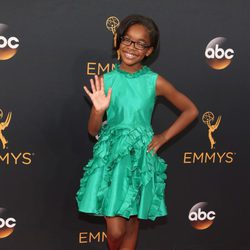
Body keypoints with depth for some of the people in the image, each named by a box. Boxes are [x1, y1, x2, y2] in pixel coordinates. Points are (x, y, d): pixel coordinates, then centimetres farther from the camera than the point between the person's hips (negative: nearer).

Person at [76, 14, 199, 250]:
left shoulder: (155, 82, -4)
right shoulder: (105, 80, -2)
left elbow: (191, 110, 7)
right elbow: (93, 130, 2)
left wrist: (164, 136, 1)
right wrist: (99, 110, -18)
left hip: (141, 156, 1)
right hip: (111, 155, 0)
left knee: (132, 225, 10)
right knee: (115, 231, -4)